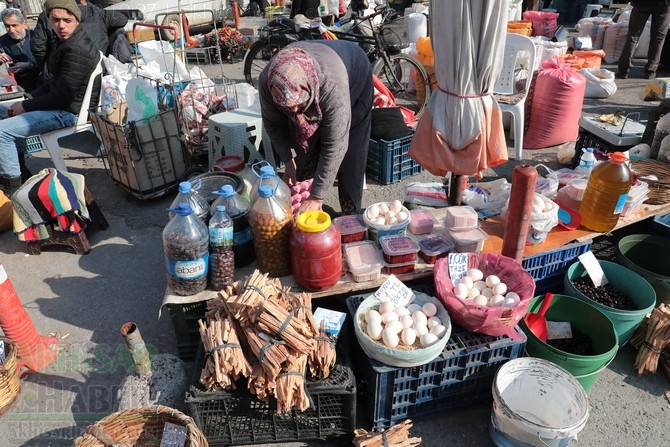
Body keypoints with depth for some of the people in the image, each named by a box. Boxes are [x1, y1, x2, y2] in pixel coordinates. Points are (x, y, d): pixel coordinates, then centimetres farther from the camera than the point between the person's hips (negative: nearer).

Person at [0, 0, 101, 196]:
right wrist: (28, 99, 3)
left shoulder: (76, 50, -23)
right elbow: (54, 82, 15)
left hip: (70, 111, -11)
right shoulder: (66, 41, 9)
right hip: (60, 101, 11)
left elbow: (63, 96, -24)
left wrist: (25, 106, -12)